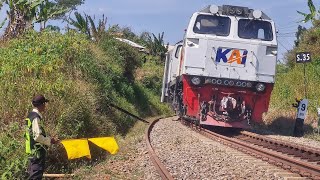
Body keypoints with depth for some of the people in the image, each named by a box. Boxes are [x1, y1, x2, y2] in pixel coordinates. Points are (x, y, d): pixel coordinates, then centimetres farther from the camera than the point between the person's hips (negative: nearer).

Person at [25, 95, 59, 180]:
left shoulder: (31, 115, 12)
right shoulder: (36, 118, -18)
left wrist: (49, 139, 16)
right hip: (37, 151, -10)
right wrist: (49, 141, -10)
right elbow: (37, 136, -22)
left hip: (32, 150, 10)